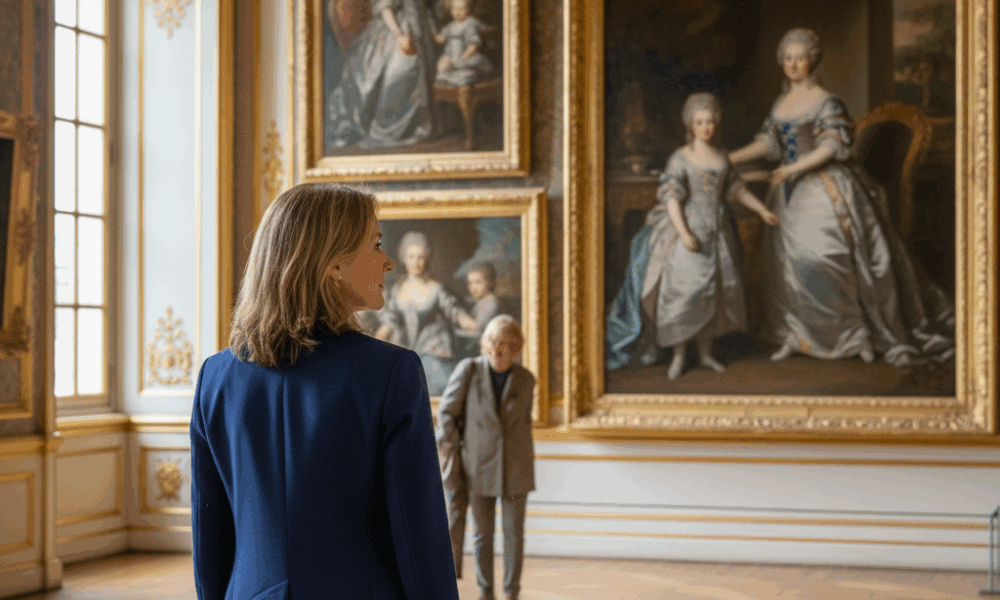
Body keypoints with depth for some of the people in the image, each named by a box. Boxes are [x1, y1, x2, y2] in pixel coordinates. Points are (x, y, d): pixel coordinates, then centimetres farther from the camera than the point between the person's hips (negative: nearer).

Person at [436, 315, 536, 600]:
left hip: (516, 469, 1)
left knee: (514, 532, 2)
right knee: (483, 533, 6)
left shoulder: (525, 379, 2)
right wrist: (453, 452, -3)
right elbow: (447, 411, -1)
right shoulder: (468, 370, -5)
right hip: (479, 468, -1)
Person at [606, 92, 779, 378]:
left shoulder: (721, 158, 9)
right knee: (683, 290, -6)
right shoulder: (680, 158, -9)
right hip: (688, 230, -5)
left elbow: (737, 189, 21)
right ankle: (678, 356, 5)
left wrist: (762, 210, 22)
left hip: (717, 232, 6)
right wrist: (683, 233, -23)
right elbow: (671, 197, -15)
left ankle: (705, 351, 20)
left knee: (715, 292, 7)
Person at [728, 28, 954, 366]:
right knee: (789, 261, 6)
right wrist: (729, 159, 2)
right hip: (791, 193, 7)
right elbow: (768, 143, 13)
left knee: (829, 257, -9)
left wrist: (794, 168, -26)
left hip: (824, 189, -7)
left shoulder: (826, 102, -9)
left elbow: (832, 147, -16)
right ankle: (795, 337, 14)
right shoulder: (782, 102, 12)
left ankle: (860, 335, 3)